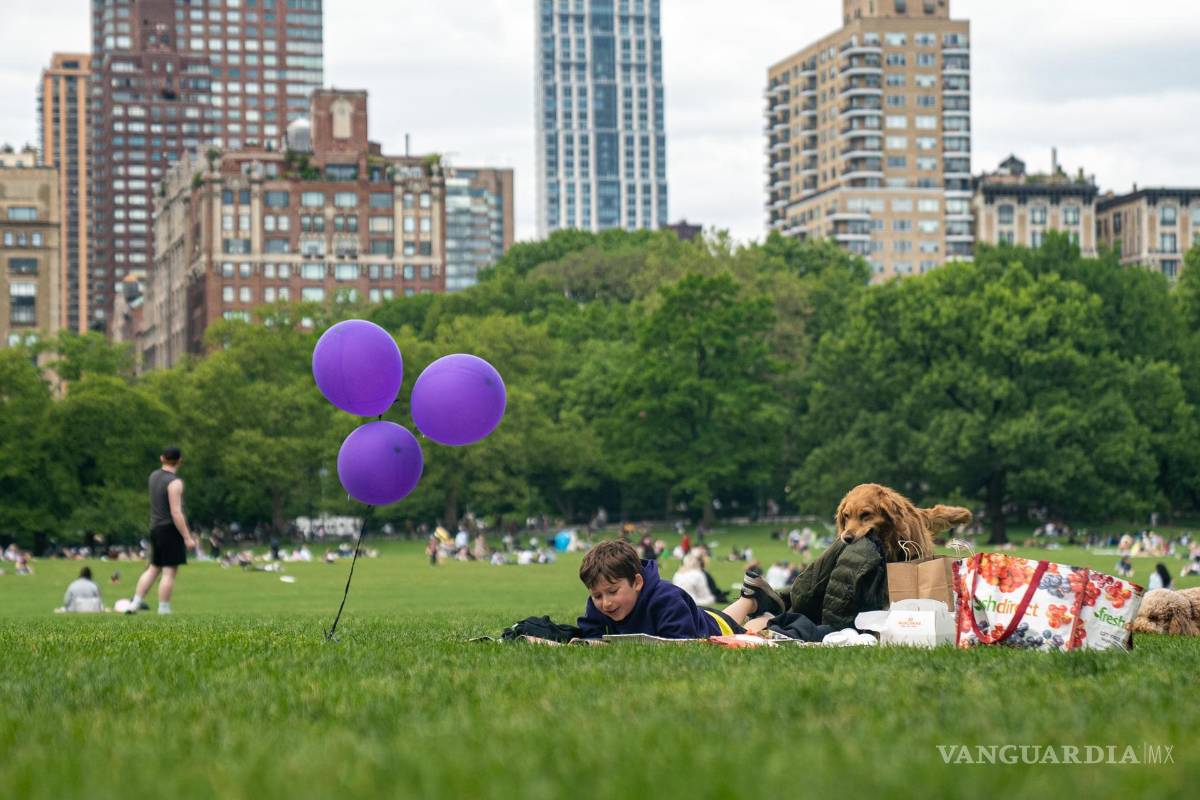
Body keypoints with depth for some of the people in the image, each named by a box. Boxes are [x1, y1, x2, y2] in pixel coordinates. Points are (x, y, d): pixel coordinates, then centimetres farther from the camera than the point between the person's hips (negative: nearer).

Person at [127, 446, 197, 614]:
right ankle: (164, 610, -4)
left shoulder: (154, 476, 8)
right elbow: (176, 513, -21)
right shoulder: (174, 482, -17)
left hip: (155, 528, 8)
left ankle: (136, 602, 15)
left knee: (154, 568, 18)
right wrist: (187, 538, -19)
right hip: (171, 529, -8)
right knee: (169, 572, -4)